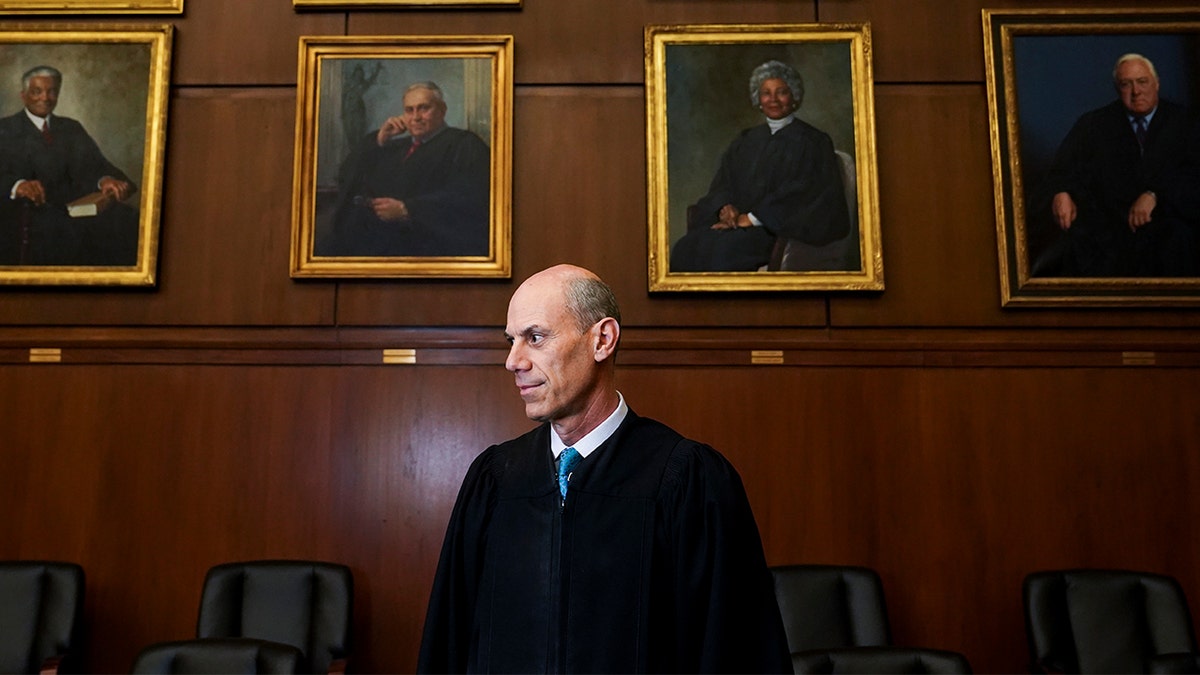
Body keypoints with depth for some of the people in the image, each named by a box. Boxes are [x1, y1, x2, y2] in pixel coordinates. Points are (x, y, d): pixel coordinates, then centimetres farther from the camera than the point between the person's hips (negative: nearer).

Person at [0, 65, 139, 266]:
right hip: (23, 212, -4)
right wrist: (17, 185, -32)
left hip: (67, 210, 4)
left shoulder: (71, 128, 20)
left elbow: (91, 164, 3)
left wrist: (105, 180, -22)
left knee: (126, 218, -24)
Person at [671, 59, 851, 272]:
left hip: (780, 229, -5)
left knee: (722, 250, -33)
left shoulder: (813, 142, 2)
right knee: (686, 247, -24)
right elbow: (722, 183, 13)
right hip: (738, 221, 5)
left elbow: (801, 193, -9)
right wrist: (725, 208, -10)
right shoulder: (745, 141, 19)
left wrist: (752, 218, -16)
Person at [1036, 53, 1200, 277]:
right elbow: (1064, 165, 6)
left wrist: (1155, 195, -16)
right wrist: (1061, 193, -16)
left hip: (1165, 218, 0)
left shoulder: (1181, 121, 13)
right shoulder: (1093, 123, 16)